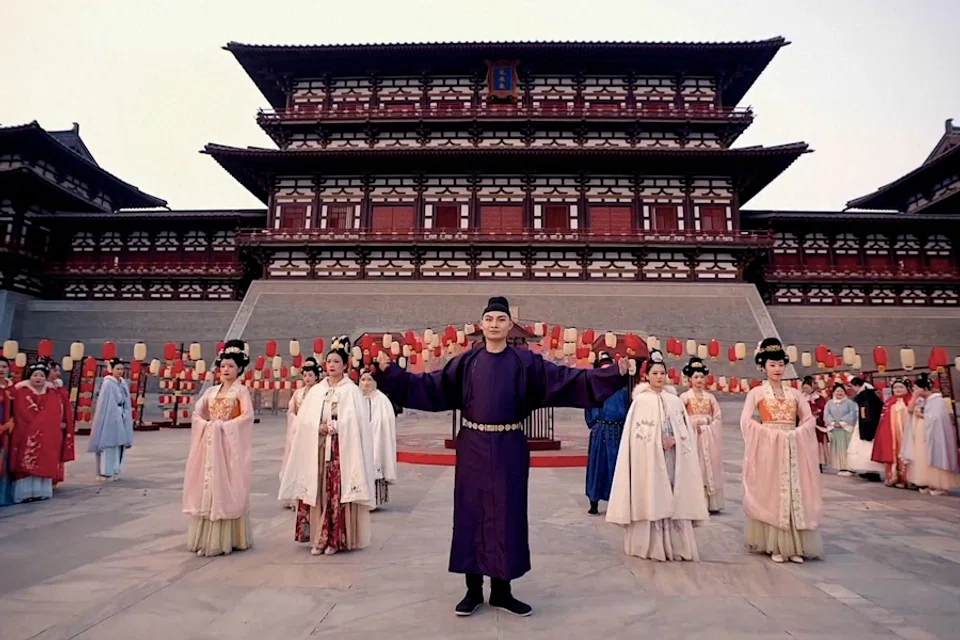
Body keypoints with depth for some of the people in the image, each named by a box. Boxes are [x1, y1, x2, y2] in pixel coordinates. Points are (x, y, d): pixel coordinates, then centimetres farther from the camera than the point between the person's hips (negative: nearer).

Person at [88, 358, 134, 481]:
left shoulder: (123, 383, 10)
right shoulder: (107, 383, -11)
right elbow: (104, 404, -13)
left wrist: (127, 417, 11)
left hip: (122, 417, 7)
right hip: (110, 417, -7)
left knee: (120, 444, 9)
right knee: (109, 444, -3)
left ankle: (115, 470, 17)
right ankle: (107, 471, 4)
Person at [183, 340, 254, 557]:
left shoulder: (241, 390, -3)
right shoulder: (212, 391, 12)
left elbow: (247, 416, -14)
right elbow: (197, 413, 11)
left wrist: (224, 425, -15)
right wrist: (208, 425, -7)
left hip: (231, 444, -5)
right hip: (211, 443, 5)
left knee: (227, 488, -3)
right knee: (209, 487, 6)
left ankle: (228, 539, 4)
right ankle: (208, 537, 14)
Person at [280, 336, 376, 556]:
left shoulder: (351, 391, -1)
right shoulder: (316, 390, 11)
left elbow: (353, 423, -9)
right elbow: (303, 421, 7)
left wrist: (333, 427, -11)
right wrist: (320, 427, -8)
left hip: (342, 449, -4)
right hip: (319, 448, 4)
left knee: (338, 492, -5)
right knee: (320, 492, 5)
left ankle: (337, 539, 4)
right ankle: (320, 538, 14)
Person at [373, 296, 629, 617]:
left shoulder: (525, 361, 0)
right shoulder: (466, 361, 4)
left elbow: (566, 378, -4)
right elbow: (430, 385, 6)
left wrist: (613, 374, -12)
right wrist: (391, 372, 0)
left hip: (509, 448, -1)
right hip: (473, 447, 1)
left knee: (507, 514, 6)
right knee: (472, 512, 6)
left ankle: (502, 590, 23)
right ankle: (473, 589, 22)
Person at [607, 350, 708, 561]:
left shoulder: (675, 401, 12)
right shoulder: (640, 400, -1)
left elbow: (688, 429, 10)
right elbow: (635, 432, -5)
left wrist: (674, 440, -8)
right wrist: (657, 442, -13)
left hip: (672, 458, 4)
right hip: (649, 458, -4)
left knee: (674, 500, 2)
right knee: (650, 499, -4)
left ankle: (675, 545, 10)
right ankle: (650, 546, 3)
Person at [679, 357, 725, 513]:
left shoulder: (710, 397, 9)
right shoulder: (685, 396, -1)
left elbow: (718, 417, 6)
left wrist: (706, 425, -7)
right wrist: (693, 424, -12)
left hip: (709, 436, 4)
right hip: (692, 435, -3)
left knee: (711, 468, 4)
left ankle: (712, 504, 11)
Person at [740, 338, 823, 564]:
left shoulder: (794, 393, 12)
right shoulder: (757, 392, 1)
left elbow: (810, 419, 6)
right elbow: (746, 421, -8)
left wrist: (796, 433, -10)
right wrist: (770, 433, -15)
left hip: (793, 448, 3)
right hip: (768, 448, -3)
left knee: (795, 493, 3)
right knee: (771, 494, -1)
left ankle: (795, 546, 10)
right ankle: (775, 546, 5)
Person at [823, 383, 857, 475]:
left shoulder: (849, 402, 4)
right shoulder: (829, 403, 11)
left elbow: (852, 414, -8)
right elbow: (826, 414, 3)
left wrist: (842, 422, -15)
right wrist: (833, 422, -12)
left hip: (846, 428, -3)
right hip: (834, 429, 3)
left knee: (847, 448, -4)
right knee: (837, 449, 3)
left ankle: (849, 468, -2)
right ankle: (841, 468, 8)